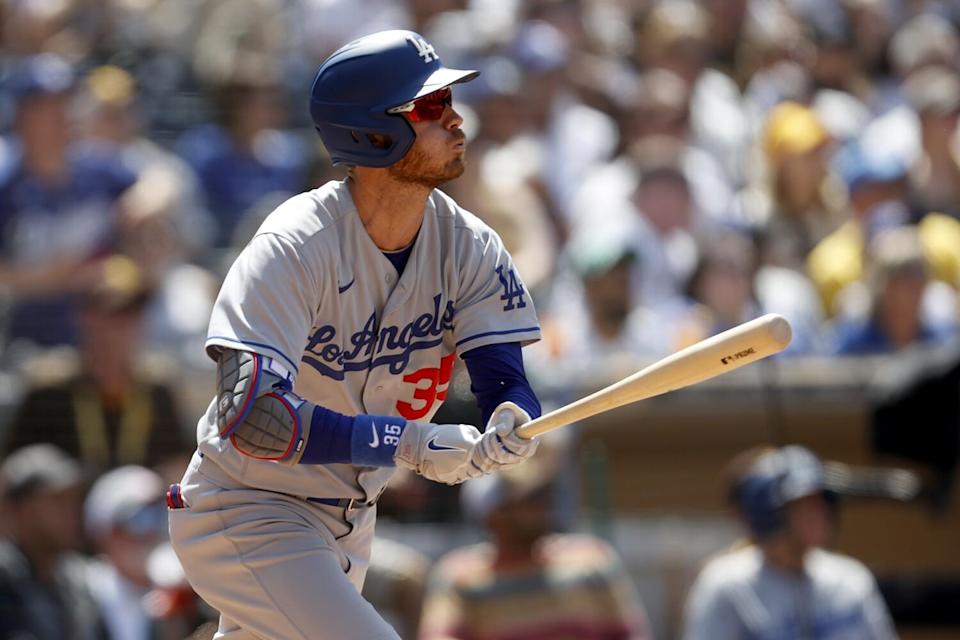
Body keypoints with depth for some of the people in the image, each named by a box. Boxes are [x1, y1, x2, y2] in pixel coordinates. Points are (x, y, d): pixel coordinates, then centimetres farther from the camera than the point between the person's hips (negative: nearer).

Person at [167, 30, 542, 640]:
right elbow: (251, 416, -35)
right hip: (244, 516, -8)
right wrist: (409, 443, -41)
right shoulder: (296, 246, -26)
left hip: (347, 522, 8)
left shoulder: (470, 246, -7)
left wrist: (510, 428, -38)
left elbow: (507, 384, -12)